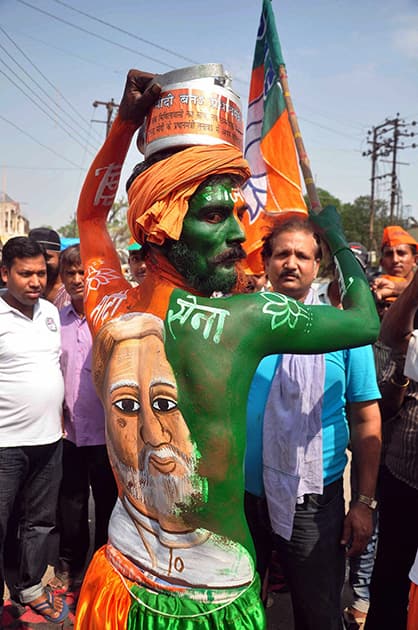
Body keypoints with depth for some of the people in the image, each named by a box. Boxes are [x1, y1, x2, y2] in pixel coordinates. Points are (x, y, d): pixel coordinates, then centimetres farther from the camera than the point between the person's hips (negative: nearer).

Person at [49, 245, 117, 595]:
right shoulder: (58, 320, 3)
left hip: (104, 430, -4)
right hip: (70, 429, 4)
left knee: (107, 502, 12)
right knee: (71, 501, 17)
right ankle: (70, 565, 37)